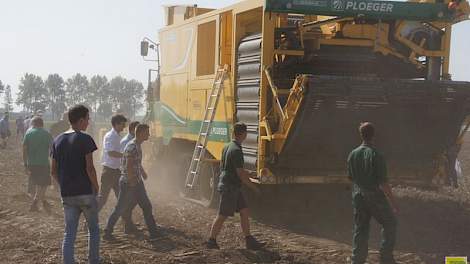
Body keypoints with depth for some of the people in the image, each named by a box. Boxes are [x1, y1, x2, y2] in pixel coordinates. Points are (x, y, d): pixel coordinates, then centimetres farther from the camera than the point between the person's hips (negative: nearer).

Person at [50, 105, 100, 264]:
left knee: (69, 233, 7)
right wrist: (96, 186, -2)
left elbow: (53, 171, 10)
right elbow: (89, 168, -15)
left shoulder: (58, 141, 8)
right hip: (86, 193, -5)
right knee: (93, 230, 12)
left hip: (67, 195, 5)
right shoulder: (85, 139, -11)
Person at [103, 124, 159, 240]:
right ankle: (108, 232, 12)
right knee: (120, 209, 0)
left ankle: (153, 232, 12)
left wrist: (142, 172, 33)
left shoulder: (138, 145, 10)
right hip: (128, 183, -9)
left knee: (146, 206, 7)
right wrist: (131, 182, -21)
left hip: (137, 182, 9)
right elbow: (128, 166, -24)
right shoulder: (132, 147, -20)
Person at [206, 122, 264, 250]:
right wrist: (254, 187, -9)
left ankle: (249, 241, 10)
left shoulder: (227, 147, 10)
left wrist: (247, 173, 28)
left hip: (233, 188, 10)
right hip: (230, 188, -10)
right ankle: (211, 241, 10)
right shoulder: (236, 151, -20)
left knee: (245, 212, 9)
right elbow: (241, 175, -20)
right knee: (222, 216, 0)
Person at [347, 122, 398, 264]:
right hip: (375, 196, -4)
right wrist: (392, 203, -12)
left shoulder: (353, 154, -3)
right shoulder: (376, 156, -19)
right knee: (390, 223, 14)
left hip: (358, 196, 5)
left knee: (360, 228, 12)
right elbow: (383, 183, -19)